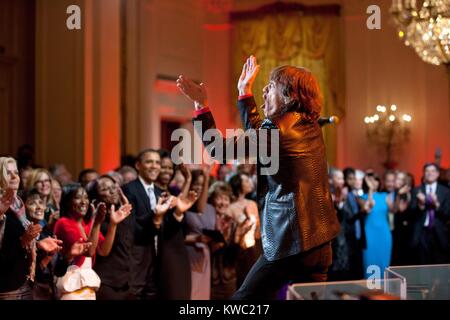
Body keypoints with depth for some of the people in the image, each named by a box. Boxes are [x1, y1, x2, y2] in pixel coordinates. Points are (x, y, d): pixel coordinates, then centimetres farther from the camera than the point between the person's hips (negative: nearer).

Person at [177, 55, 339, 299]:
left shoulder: (280, 130, -13)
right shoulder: (309, 127, 12)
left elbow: (221, 149, -8)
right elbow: (257, 133, 28)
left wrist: (201, 105, -1)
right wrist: (244, 92, 33)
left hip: (291, 241, -8)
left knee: (245, 298, 4)